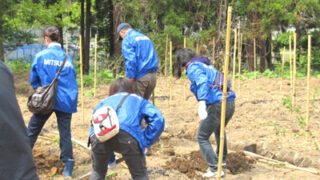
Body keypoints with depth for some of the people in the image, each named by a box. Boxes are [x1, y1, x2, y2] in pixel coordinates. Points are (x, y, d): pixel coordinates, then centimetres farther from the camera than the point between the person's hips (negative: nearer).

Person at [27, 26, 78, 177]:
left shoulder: (40, 56, -4)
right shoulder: (68, 58, 4)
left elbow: (33, 81, 5)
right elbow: (72, 80, 11)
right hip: (66, 101, 2)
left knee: (32, 130, 14)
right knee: (65, 132, 6)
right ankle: (68, 166, 7)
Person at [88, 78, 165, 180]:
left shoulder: (104, 102, 41)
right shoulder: (138, 100, 34)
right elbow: (158, 119, 14)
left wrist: (110, 159, 46)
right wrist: (144, 143, 19)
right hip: (127, 133, -2)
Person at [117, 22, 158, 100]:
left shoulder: (127, 40, -4)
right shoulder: (146, 37, 21)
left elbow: (130, 61, -16)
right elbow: (155, 58, 21)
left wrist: (130, 78, -14)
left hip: (140, 77, -7)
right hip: (153, 76, 7)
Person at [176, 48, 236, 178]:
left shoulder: (193, 67, -2)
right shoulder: (207, 66, 25)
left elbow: (202, 82, -22)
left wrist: (202, 103, -35)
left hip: (216, 106, -9)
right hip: (230, 103, 9)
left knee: (202, 137, 6)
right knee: (219, 130, 35)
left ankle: (215, 169, 3)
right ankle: (221, 159, 53)